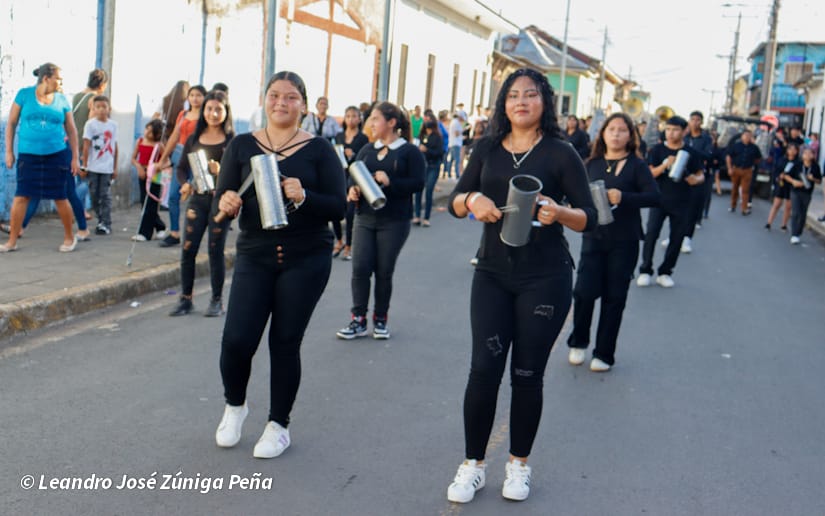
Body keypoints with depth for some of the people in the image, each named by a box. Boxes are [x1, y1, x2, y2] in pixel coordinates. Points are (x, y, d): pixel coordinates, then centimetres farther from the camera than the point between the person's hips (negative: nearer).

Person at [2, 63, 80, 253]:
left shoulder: (62, 100, 4)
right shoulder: (24, 94, 1)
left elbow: (72, 130, 9)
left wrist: (75, 157, 4)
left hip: (57, 154, 0)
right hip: (28, 155, 0)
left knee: (59, 197, 3)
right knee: (21, 196, -1)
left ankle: (69, 237, 20)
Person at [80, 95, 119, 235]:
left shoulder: (113, 125, 5)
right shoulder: (91, 124, -1)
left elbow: (115, 147, 9)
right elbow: (86, 146, -3)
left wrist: (115, 168, 10)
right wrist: (84, 166, -5)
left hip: (107, 167, 0)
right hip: (93, 166, 0)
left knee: (105, 195, -2)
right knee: (94, 195, 5)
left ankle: (106, 224, 0)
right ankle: (101, 221, 17)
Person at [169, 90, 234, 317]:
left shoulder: (232, 141, -2)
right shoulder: (194, 139, 10)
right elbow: (182, 167, 14)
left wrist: (220, 171, -25)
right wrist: (184, 184, -5)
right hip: (197, 198, 4)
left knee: (216, 251, 1)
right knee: (188, 250, 1)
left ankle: (217, 300, 13)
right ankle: (185, 299, 13)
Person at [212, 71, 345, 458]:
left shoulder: (318, 150, 0)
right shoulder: (241, 146, 5)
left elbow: (338, 207, -6)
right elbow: (220, 200, 3)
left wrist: (304, 197, -24)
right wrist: (227, 204, -21)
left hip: (306, 261, -1)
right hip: (254, 256, 1)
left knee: (285, 342, 4)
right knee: (237, 339, -8)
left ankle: (279, 426, 24)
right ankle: (234, 405, 24)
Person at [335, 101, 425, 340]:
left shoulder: (410, 151, -2)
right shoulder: (366, 150, 13)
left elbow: (418, 182, -12)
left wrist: (390, 182, -23)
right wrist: (352, 190, -7)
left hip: (394, 222, -4)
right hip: (365, 218, 4)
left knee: (384, 271, 4)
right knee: (360, 269, -4)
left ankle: (380, 319, 20)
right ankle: (358, 320, 5)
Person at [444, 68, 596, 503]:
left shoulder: (560, 153, -6)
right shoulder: (488, 149, 5)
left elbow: (589, 218, -7)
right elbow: (455, 201, 4)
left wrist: (559, 213, -28)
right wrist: (472, 199, -19)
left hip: (545, 278, -2)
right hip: (492, 273, 3)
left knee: (527, 374, 7)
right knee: (483, 369, -1)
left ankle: (518, 464, 24)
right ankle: (473, 465, 12)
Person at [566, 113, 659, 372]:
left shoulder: (636, 165, -1)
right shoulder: (592, 164, 7)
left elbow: (654, 196, -11)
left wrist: (623, 198, -24)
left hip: (624, 241, -1)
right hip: (593, 237, 2)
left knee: (614, 297, 5)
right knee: (584, 291, -8)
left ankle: (604, 354, 18)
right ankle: (578, 343, 17)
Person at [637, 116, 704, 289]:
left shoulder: (690, 153, 4)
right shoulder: (657, 150, 1)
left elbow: (701, 175, 9)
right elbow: (650, 174, -4)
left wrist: (696, 179, -14)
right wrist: (665, 165, -21)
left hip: (681, 202, 2)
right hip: (659, 199, -1)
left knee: (677, 237, 4)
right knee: (651, 234, -11)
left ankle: (665, 272, 14)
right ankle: (645, 270, -1)